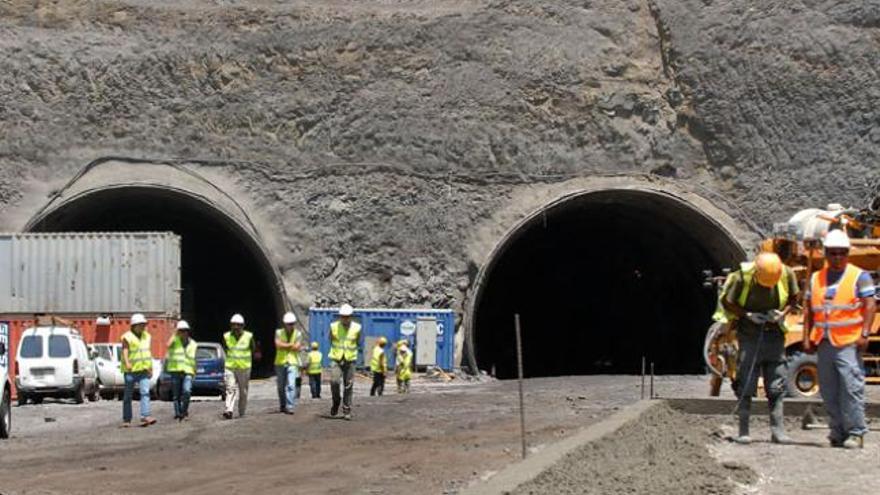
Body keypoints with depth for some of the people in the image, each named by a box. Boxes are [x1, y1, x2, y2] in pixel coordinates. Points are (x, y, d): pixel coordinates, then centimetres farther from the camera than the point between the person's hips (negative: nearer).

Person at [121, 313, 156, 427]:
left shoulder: (146, 336, 13)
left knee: (145, 392, -12)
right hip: (130, 371, -4)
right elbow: (125, 351, -17)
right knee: (128, 395, 4)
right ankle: (126, 419, 13)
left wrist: (150, 368, 19)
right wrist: (127, 363, -34)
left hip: (143, 370, 4)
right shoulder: (127, 337, -6)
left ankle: (145, 417, -20)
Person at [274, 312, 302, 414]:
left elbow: (297, 348, -9)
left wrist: (284, 346, -6)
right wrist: (291, 345, -9)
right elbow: (278, 345, -13)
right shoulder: (279, 332, 3)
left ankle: (290, 407, -17)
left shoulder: (298, 334, 3)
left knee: (291, 385, -15)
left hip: (292, 363, -2)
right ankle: (282, 405, 25)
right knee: (281, 386, 9)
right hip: (280, 362, 2)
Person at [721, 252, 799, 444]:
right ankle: (743, 431, 3)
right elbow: (726, 302, -5)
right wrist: (748, 315, -16)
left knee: (776, 386, 2)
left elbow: (793, 298, 7)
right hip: (749, 334, -2)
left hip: (774, 333, 2)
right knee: (746, 384, -3)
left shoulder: (787, 274, -10)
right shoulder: (742, 277, -17)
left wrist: (782, 313, -11)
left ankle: (778, 430, 6)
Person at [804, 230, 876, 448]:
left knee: (852, 388, -11)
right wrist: (808, 337, 11)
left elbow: (870, 306, -5)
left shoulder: (859, 276, 2)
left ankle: (856, 433, -7)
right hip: (824, 344, 5)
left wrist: (864, 334, -14)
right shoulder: (815, 279, 16)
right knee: (829, 392, 6)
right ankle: (838, 432, 14)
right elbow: (809, 310, 18)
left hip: (848, 343, -5)